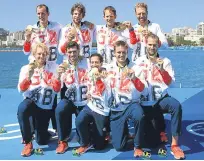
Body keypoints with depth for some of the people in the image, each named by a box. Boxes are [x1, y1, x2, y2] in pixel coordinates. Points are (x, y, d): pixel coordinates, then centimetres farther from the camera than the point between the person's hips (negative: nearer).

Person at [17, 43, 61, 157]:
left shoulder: (53, 69, -1)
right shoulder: (26, 68, -1)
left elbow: (57, 90, -7)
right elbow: (21, 89, -12)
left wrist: (58, 76, -25)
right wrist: (28, 76, -29)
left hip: (46, 107, 1)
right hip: (30, 102, -1)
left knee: (41, 140, -1)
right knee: (22, 109, -38)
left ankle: (40, 129, 38)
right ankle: (28, 143, -20)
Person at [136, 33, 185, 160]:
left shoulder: (165, 61, 5)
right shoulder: (140, 62, 7)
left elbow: (169, 82, -6)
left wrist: (162, 69, -18)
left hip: (161, 98, -1)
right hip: (145, 99, 1)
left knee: (176, 106, -33)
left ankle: (175, 144, -27)